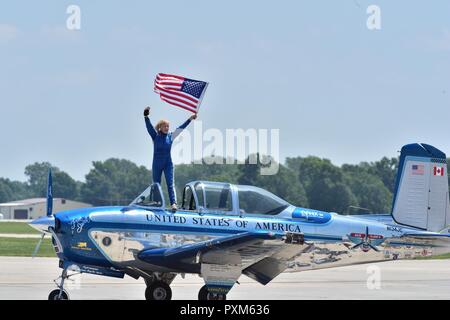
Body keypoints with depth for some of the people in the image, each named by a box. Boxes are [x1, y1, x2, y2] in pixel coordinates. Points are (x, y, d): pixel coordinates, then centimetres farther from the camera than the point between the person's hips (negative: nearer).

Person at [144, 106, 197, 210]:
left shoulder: (171, 136, 3)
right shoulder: (155, 136, -2)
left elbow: (181, 128, 6)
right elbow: (149, 126, -15)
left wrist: (190, 119, 3)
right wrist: (146, 117, -30)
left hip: (168, 163, 0)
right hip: (157, 164, 0)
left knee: (170, 184, -11)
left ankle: (173, 203, -23)